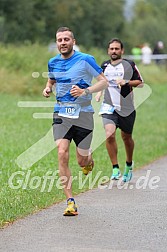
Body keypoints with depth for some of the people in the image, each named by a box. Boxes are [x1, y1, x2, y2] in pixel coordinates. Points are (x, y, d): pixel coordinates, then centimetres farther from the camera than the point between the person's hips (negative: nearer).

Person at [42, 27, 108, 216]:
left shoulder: (85, 60, -6)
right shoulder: (53, 62, 8)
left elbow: (104, 82, -4)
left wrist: (85, 91, -20)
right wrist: (48, 89, 4)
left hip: (83, 114, -3)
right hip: (61, 114, 3)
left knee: (81, 161, 1)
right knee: (62, 154, -17)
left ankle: (89, 159, 43)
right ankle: (70, 202, -13)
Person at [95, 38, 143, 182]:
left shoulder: (129, 65, -1)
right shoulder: (104, 66, 9)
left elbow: (140, 82, 2)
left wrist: (127, 82, -14)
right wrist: (99, 93, 9)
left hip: (127, 108, -1)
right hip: (109, 107, 1)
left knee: (126, 138, 12)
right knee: (109, 135, -20)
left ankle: (129, 165, 39)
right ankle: (116, 169, -12)